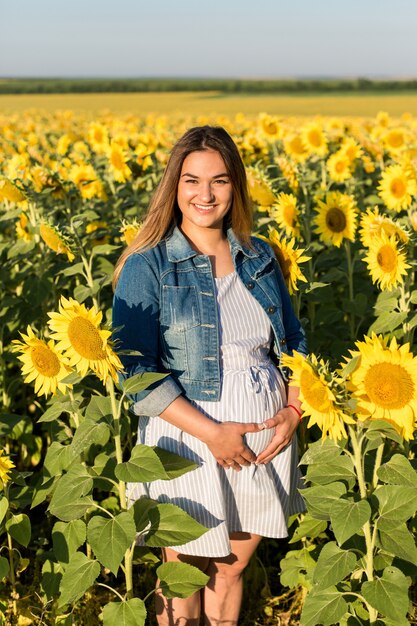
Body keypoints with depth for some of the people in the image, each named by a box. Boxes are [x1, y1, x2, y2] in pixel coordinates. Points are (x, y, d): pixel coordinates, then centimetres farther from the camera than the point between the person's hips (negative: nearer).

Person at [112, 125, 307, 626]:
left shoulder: (260, 258, 5)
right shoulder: (147, 267, -10)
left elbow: (292, 343, 12)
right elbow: (136, 370, -16)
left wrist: (293, 411, -5)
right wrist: (212, 432, -21)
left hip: (265, 437, 4)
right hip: (191, 442, -4)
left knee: (232, 570, 19)